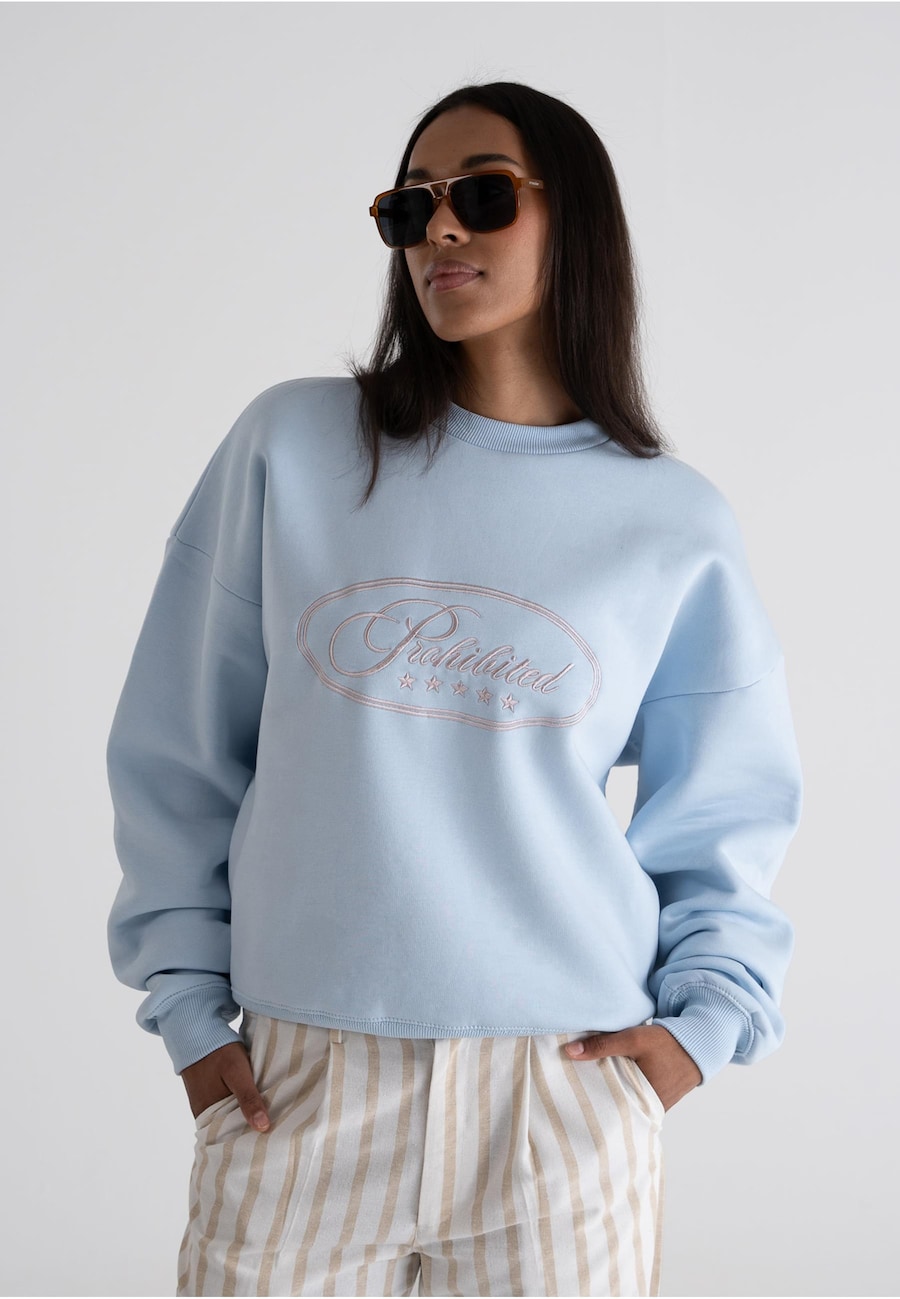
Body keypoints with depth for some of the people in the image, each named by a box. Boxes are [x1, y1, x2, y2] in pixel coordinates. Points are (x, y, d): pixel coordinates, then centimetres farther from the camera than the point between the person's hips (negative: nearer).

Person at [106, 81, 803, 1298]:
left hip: (565, 1089, 0)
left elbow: (727, 808, 13)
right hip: (301, 1081, 0)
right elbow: (178, 750, 7)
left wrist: (702, 1016, 0)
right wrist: (189, 1001, 3)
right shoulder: (294, 445, 2)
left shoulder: (677, 525, 3)